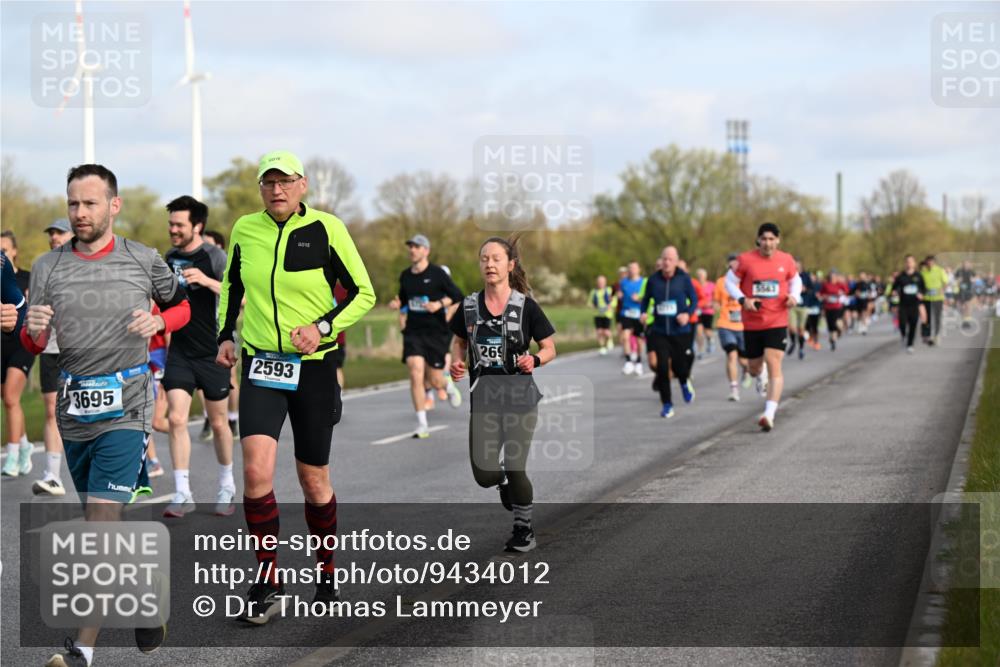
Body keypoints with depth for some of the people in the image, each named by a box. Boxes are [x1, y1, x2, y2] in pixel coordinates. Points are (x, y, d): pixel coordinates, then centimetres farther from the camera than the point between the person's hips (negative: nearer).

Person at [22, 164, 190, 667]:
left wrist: (158, 322, -7)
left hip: (125, 408, -4)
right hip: (74, 411, 4)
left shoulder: (144, 261, -1)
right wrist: (34, 330, -17)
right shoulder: (48, 267, 3)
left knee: (101, 520, -14)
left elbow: (183, 306, 15)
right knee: (100, 522, 15)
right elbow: (32, 347, 7)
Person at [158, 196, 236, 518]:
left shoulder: (214, 256, -10)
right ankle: (182, 494, -5)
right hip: (179, 352, 4)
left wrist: (207, 281, -34)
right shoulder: (171, 257, 7)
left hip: (212, 352, -4)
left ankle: (226, 487, 28)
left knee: (218, 423, 8)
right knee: (176, 419, -9)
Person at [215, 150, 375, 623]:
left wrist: (322, 327, -14)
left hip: (313, 366, -1)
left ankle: (326, 573, 28)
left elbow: (363, 293, -1)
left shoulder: (326, 229, -6)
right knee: (255, 469, -16)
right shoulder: (244, 229, 3)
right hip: (259, 364, 2)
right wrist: (225, 334, 8)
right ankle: (268, 583, -5)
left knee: (314, 480, 7)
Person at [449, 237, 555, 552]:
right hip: (484, 399, 3)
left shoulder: (525, 307, -7)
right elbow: (459, 342, 16)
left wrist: (534, 360, -22)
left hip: (519, 398, -3)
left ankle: (524, 528, 20)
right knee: (483, 474, -3)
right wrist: (457, 362, -5)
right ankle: (504, 481, 34)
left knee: (515, 468, -2)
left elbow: (550, 348, -1)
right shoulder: (469, 306, 1)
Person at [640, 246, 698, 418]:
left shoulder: (684, 278, -4)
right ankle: (667, 404, 6)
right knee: (662, 366, -9)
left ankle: (685, 383, 42)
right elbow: (646, 299, 12)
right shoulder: (653, 280, 0)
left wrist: (688, 314, -16)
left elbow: (694, 299, 2)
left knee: (679, 366, 2)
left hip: (681, 331, -1)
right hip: (659, 331, 1)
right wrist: (643, 313, -6)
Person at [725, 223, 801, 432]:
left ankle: (769, 414, -18)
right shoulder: (746, 260, -6)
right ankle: (760, 374, 54)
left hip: (777, 323, -1)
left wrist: (794, 296, -5)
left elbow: (796, 281, 16)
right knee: (754, 368, 13)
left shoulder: (786, 260, 0)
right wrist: (743, 299, -14)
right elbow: (729, 282, 3)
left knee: (774, 365, -16)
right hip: (752, 324, 1)